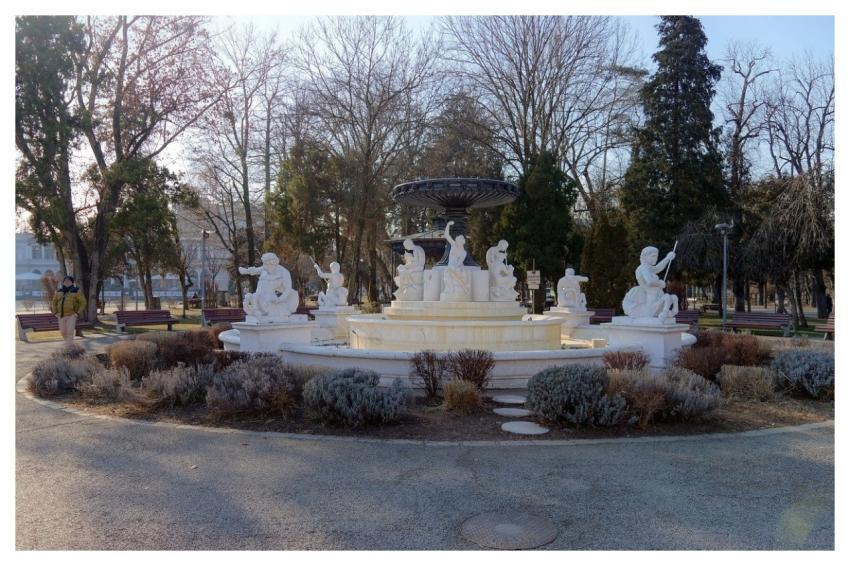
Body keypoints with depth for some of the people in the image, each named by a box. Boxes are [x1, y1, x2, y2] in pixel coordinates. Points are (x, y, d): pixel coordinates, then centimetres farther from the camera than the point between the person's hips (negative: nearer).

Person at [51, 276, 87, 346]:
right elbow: (54, 302, 18)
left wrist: (78, 313, -14)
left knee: (70, 333, -11)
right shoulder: (59, 291, 7)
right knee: (63, 332, 9)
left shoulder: (76, 291, -7)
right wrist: (55, 313, 6)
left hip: (72, 315, -5)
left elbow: (83, 302, -7)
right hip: (61, 316, 5)